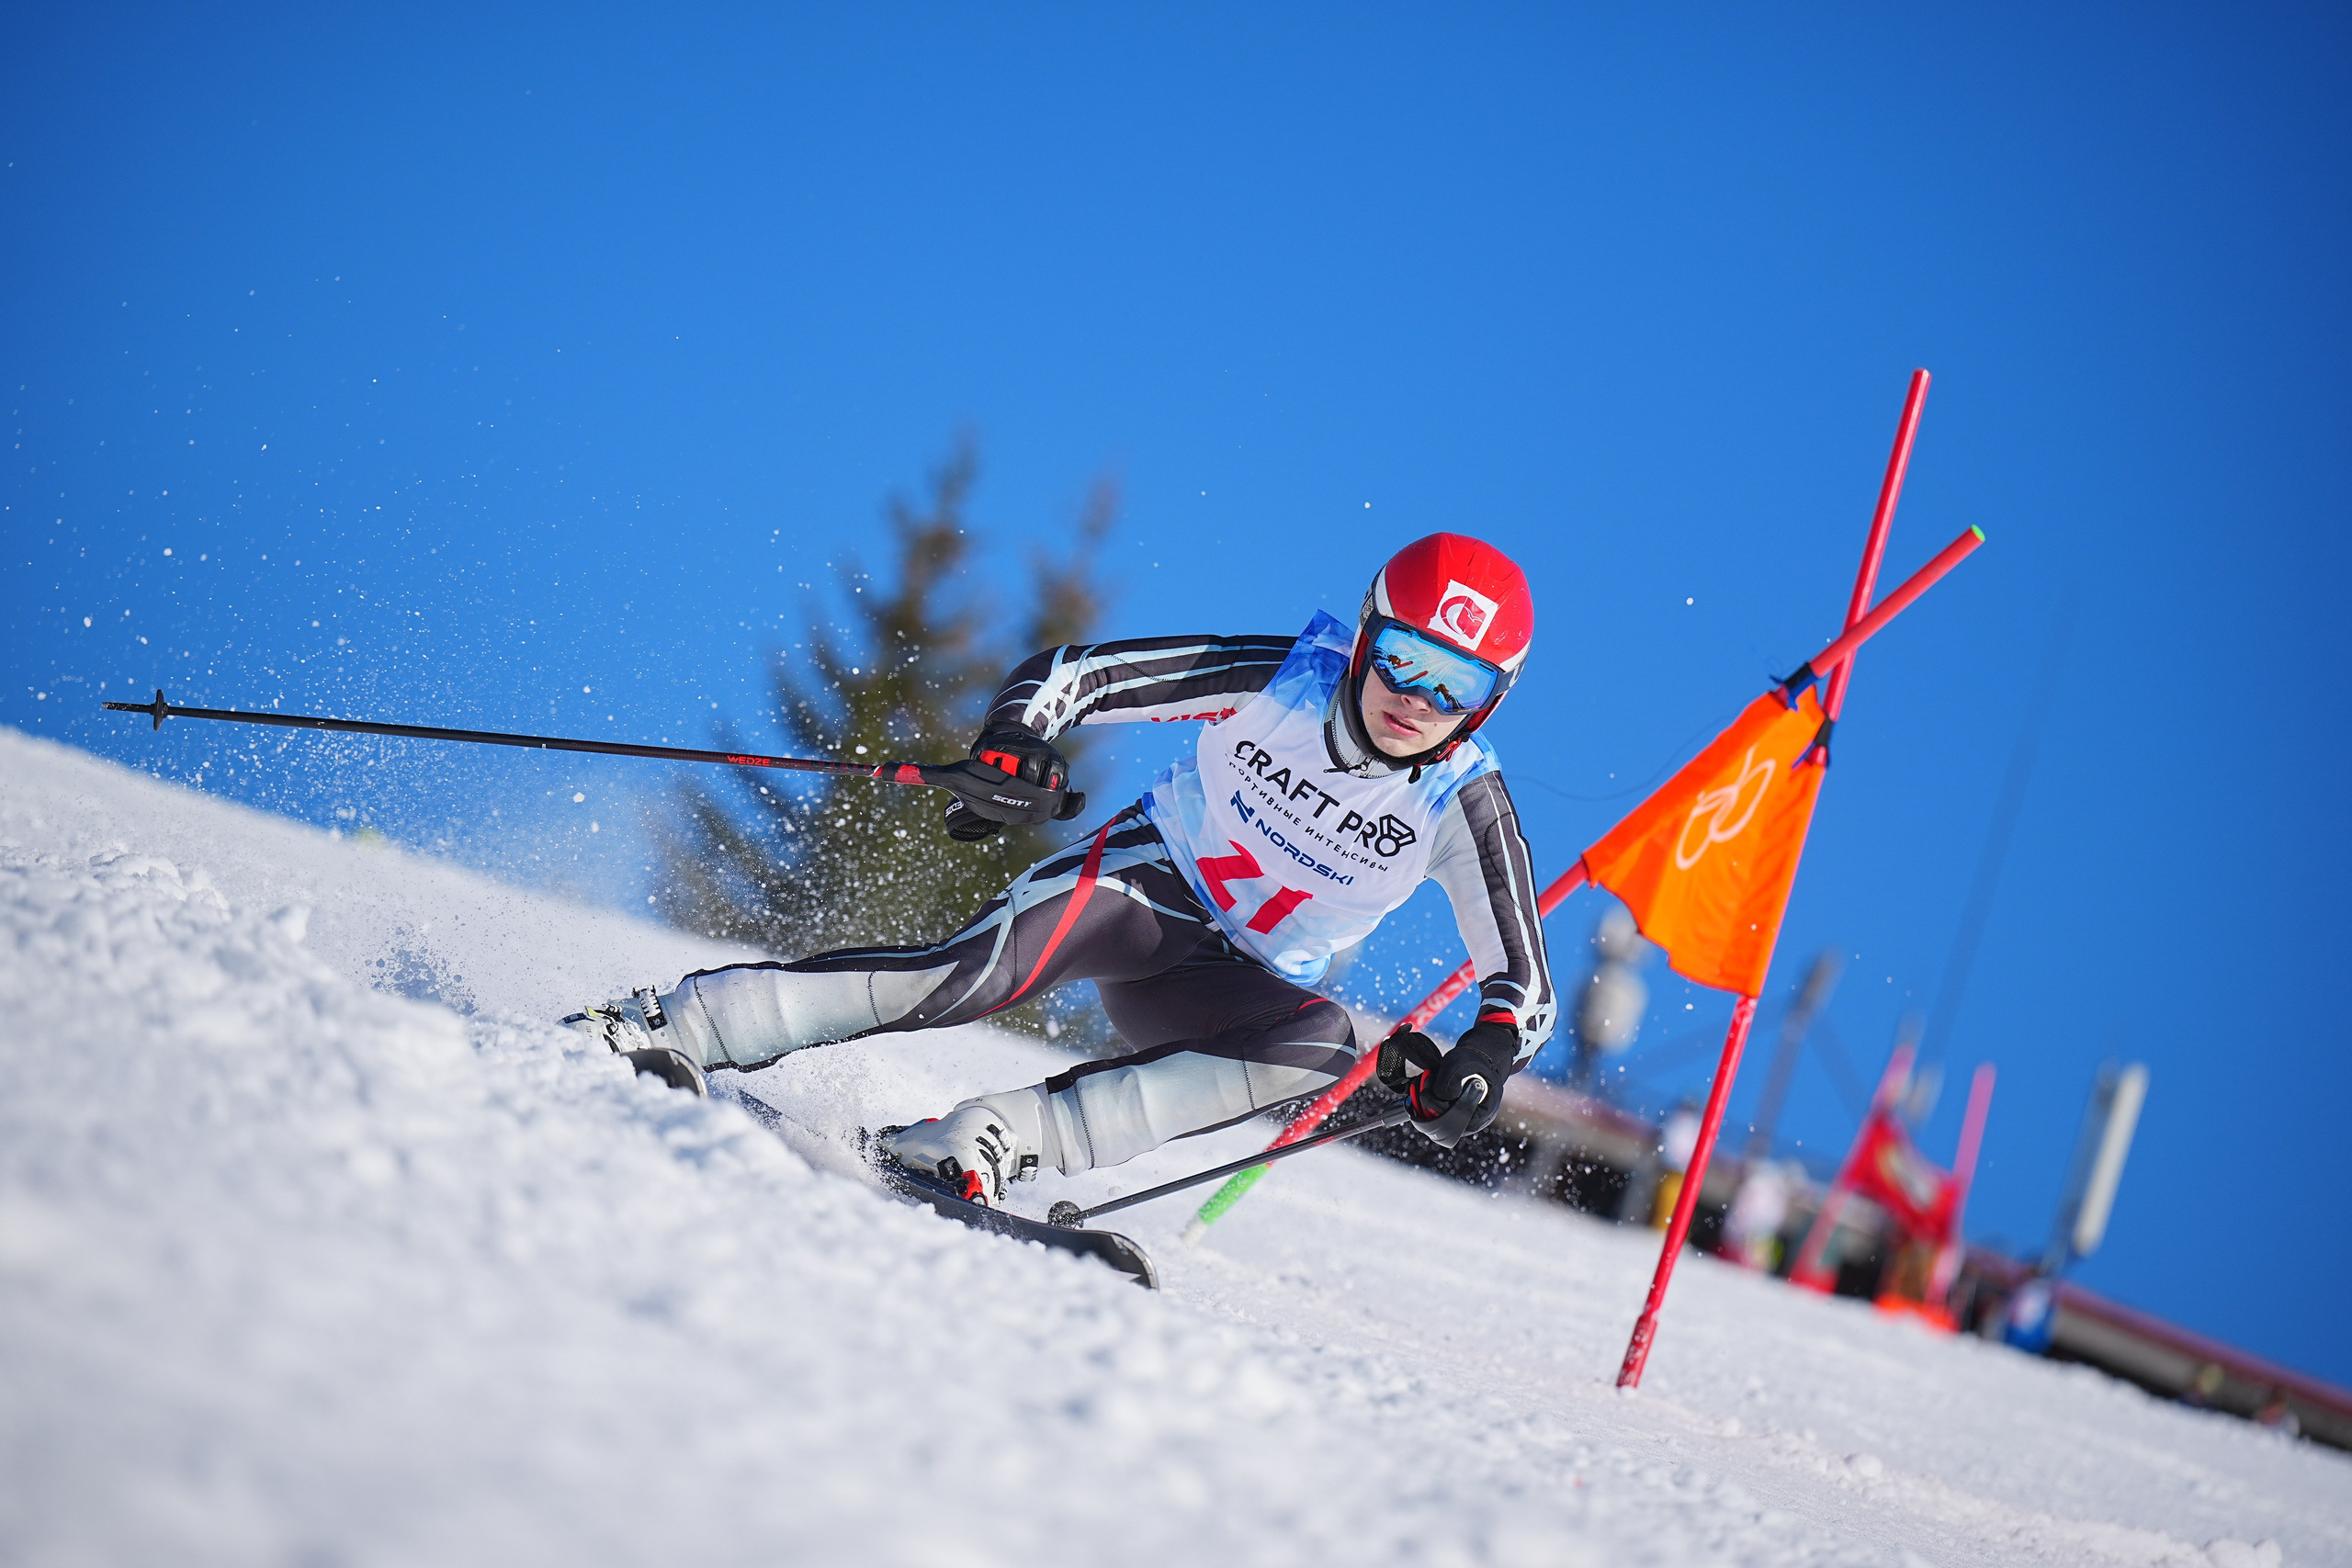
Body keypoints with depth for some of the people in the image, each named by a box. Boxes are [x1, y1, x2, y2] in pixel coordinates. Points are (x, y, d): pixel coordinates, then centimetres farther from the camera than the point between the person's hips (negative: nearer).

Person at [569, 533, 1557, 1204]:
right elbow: (1068, 673, -12)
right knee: (982, 971, -32)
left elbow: (1524, 986, -8)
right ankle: (664, 1028, -27)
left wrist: (1483, 1060, -31)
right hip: (1141, 881, -2)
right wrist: (1013, 746, -34)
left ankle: (999, 1140, -38)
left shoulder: (1464, 804, -11)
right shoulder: (1276, 683, -15)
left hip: (1237, 979, 2)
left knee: (1321, 1045, -33)